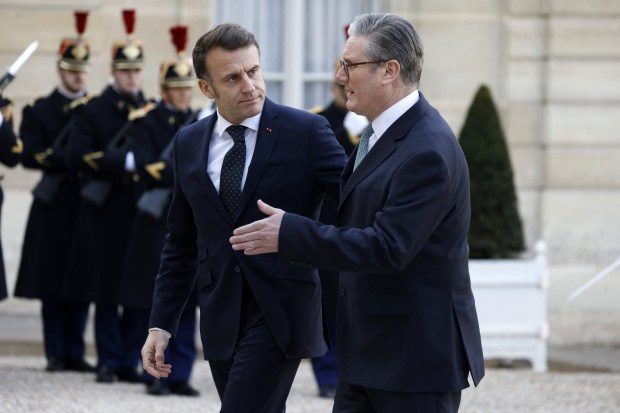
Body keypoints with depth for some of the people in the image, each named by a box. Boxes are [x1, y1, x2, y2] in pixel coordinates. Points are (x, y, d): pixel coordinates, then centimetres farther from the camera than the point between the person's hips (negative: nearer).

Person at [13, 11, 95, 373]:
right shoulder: (39, 110, 5)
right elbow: (31, 156, -6)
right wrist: (72, 162, -17)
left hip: (88, 206, 2)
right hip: (55, 207, -2)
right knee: (53, 284, -1)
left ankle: (75, 353, 8)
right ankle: (56, 354, 6)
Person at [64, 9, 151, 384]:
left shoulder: (155, 111, 12)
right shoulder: (92, 110, 2)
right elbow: (80, 157, -9)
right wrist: (125, 162, -17)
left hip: (144, 212, 3)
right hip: (107, 213, -2)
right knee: (106, 290, 1)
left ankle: (130, 361, 9)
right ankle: (108, 362, 8)